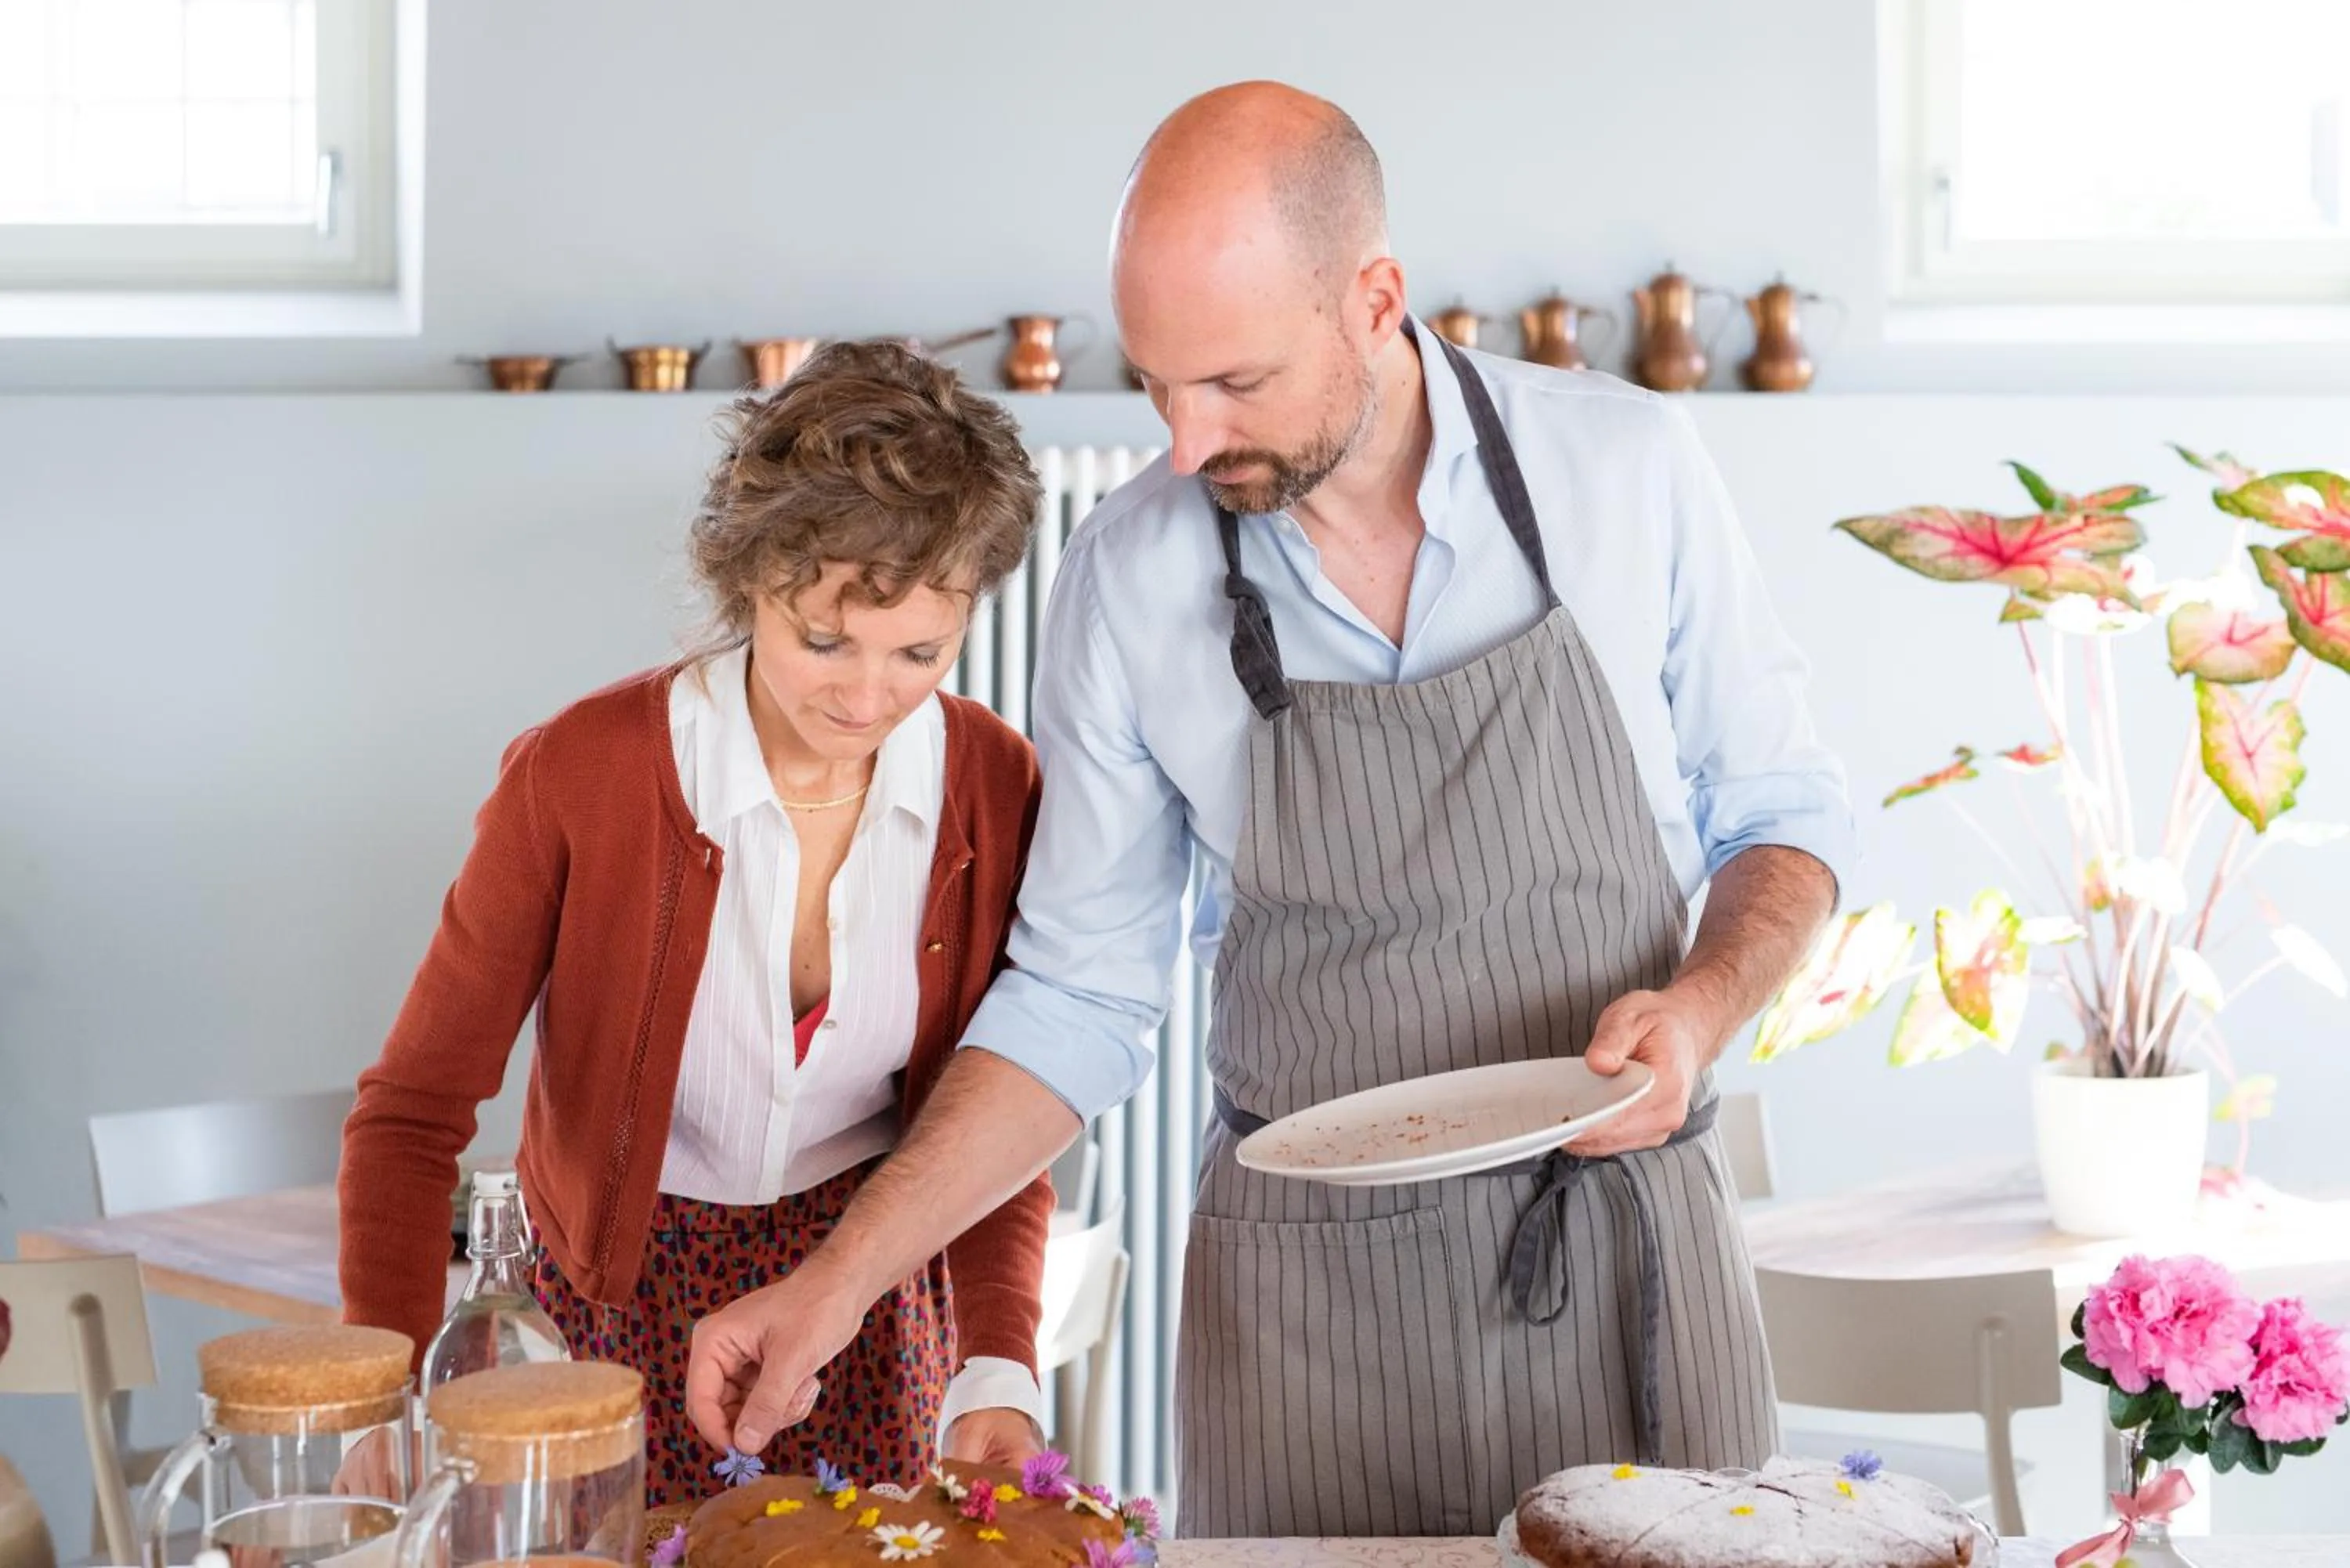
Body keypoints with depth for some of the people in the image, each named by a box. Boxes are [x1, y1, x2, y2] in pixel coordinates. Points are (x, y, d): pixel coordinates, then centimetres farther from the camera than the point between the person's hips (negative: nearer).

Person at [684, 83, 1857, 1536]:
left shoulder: (1630, 465, -8)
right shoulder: (1127, 575, -6)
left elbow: (1781, 815, 4)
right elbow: (1081, 995, 1)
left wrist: (1700, 1012, -16)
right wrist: (841, 1280, -7)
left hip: (1631, 1249, 0)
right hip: (1307, 1301, 0)